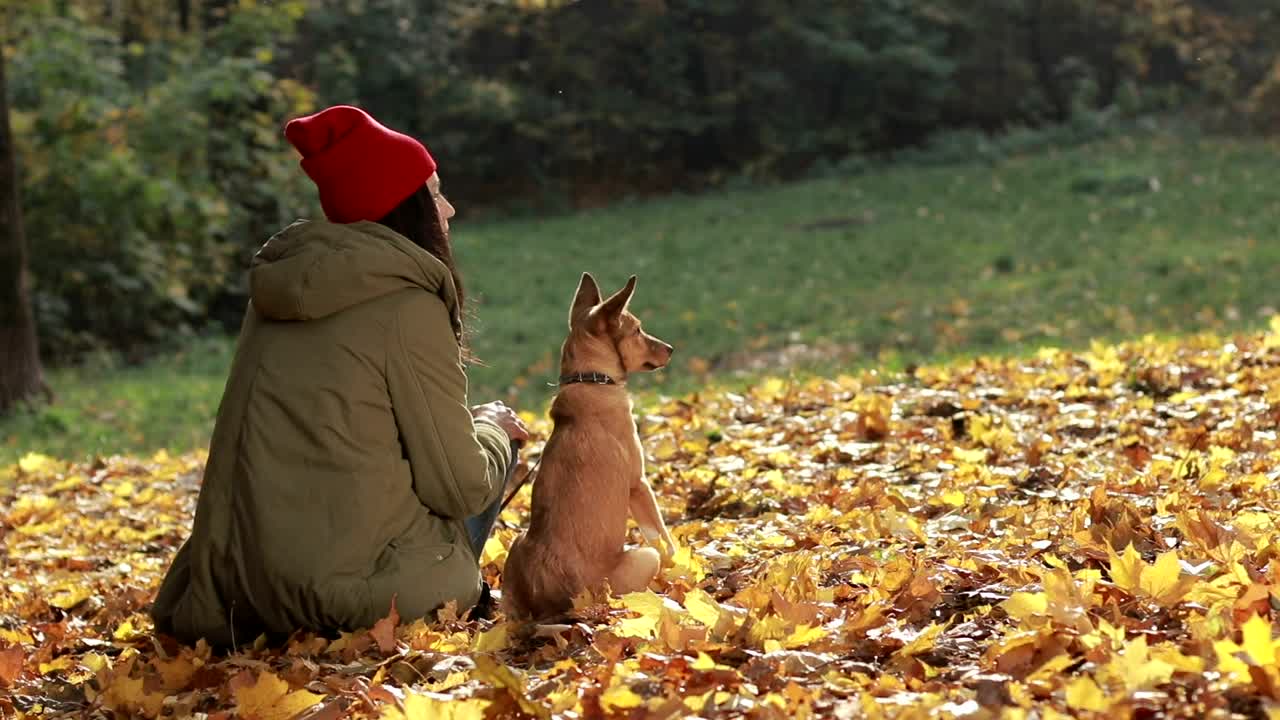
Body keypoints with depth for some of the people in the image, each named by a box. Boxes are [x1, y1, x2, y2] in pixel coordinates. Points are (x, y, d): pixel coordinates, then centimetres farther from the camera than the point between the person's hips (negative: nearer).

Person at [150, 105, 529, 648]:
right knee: (497, 445, 16)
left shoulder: (277, 291, 11)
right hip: (354, 590, -7)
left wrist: (463, 422, 21)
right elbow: (460, 487, -8)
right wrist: (493, 429, 13)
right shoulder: (408, 305, -10)